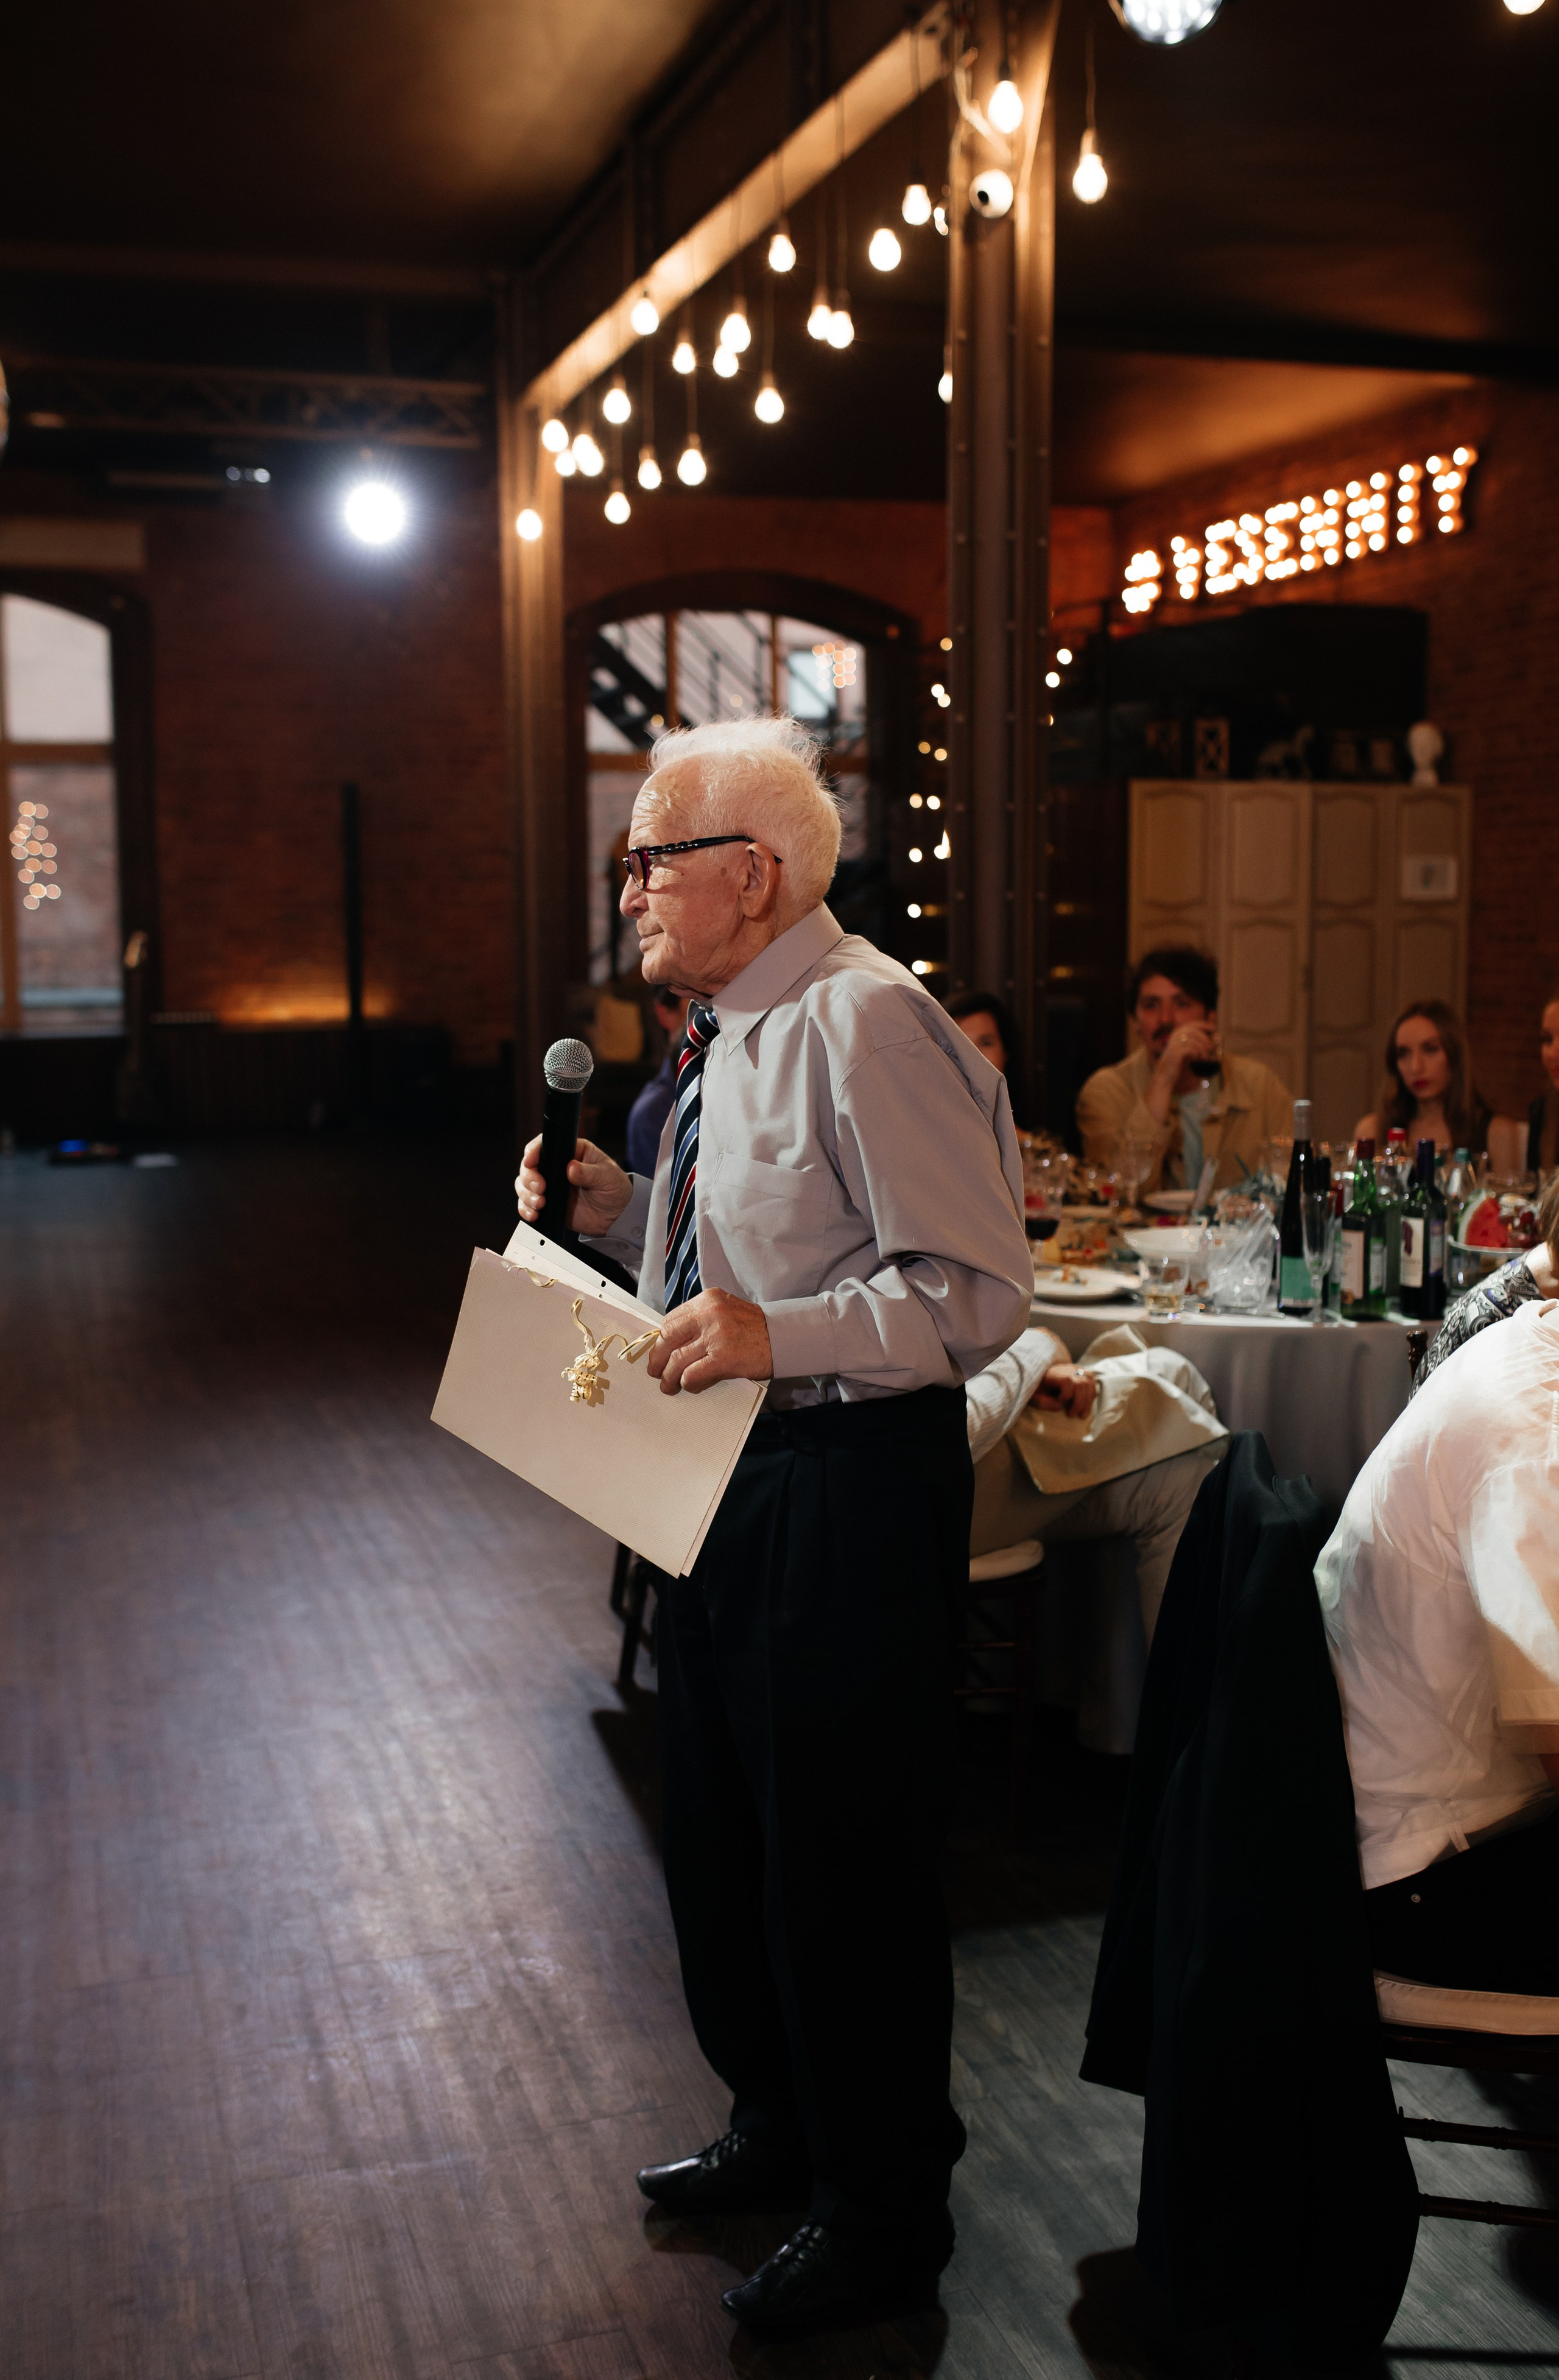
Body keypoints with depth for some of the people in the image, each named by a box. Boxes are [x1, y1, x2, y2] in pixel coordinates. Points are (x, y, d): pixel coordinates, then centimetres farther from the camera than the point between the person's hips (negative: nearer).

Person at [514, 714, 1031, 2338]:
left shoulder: (867, 1020, -19)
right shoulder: (729, 1030, 12)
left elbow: (979, 1291, -23)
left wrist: (777, 1335, -32)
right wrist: (610, 1205, 6)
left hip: (850, 1489, -10)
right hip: (729, 1480, 10)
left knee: (840, 1862, 4)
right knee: (719, 1833, 22)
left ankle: (884, 2215, 27)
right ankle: (779, 2130, 45)